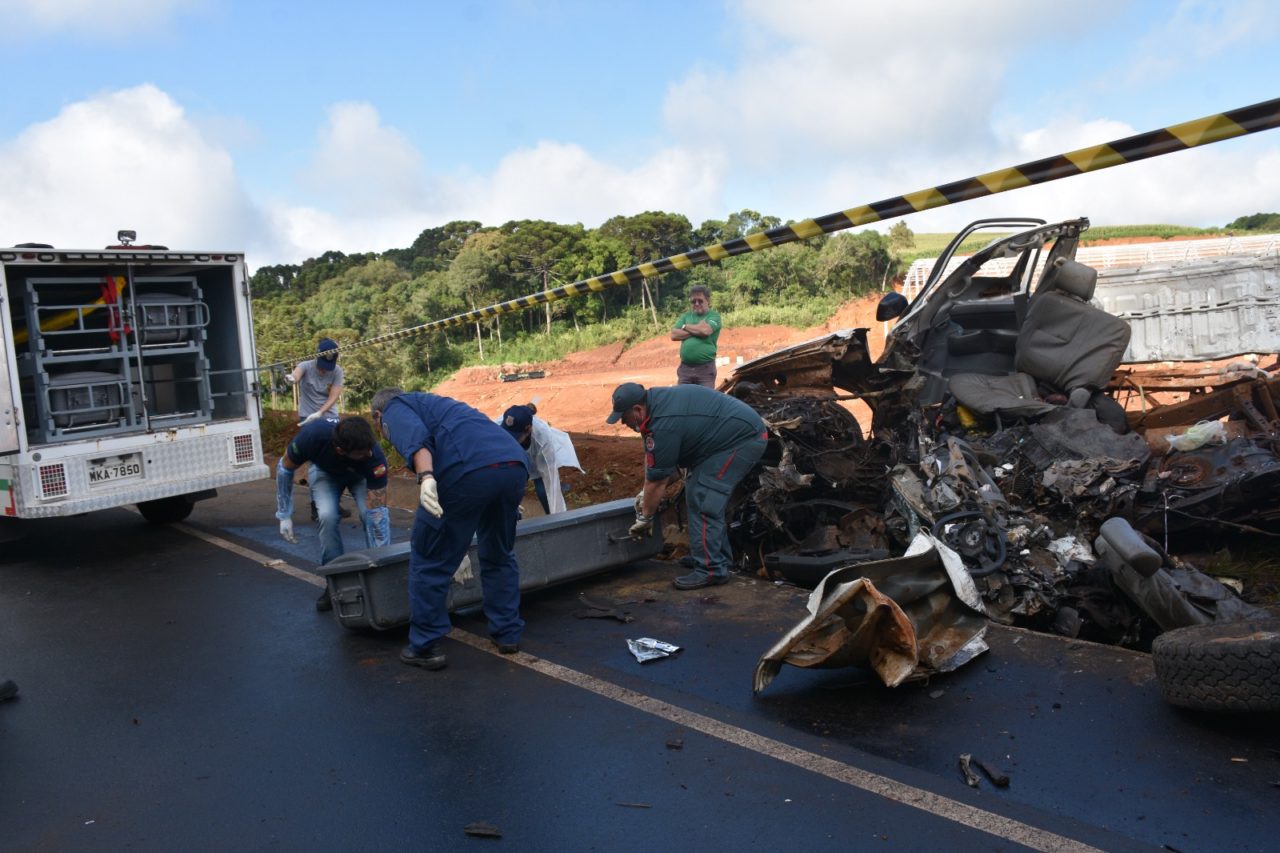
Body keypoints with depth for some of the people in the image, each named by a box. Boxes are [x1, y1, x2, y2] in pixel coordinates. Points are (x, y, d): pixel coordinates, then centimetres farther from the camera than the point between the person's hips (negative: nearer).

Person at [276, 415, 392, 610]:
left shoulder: (374, 457, -42)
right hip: (325, 471, 1)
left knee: (371, 514, -25)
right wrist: (284, 515, -18)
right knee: (328, 515, -25)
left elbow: (377, 512, -37)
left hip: (361, 475, 0)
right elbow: (285, 468, -18)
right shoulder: (312, 435, -40)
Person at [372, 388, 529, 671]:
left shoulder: (395, 408, 21)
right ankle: (508, 634, 34)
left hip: (469, 469, -7)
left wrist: (425, 477, -21)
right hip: (515, 465, 7)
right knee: (500, 555, 27)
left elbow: (415, 435, -5)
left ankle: (425, 647, 18)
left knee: (429, 559, 11)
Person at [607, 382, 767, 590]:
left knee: (702, 500, -13)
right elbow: (651, 455, 16)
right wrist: (645, 493, 16)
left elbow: (657, 480, -16)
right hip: (742, 432, 11)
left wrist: (644, 518, -3)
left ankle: (711, 569, -8)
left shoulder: (664, 425, -25)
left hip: (743, 439, -11)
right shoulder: (655, 399, 4)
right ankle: (719, 557, 24)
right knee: (697, 493, 15)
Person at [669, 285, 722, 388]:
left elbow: (705, 330, -17)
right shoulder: (685, 316, 15)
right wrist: (697, 331, -6)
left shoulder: (714, 316, 3)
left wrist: (685, 326, 0)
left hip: (705, 368, -4)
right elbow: (674, 335, 2)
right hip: (685, 368, 4)